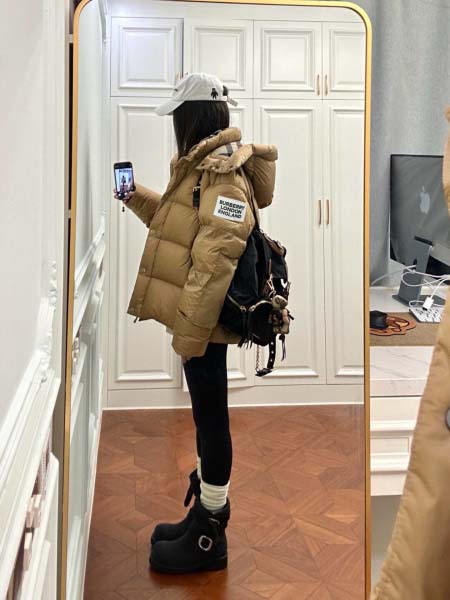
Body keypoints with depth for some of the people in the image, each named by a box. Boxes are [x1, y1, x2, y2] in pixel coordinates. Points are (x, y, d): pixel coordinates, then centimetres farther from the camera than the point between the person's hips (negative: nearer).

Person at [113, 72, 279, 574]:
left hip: (203, 319, -10)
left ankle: (209, 535, 19)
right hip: (196, 313, 10)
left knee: (210, 416, 2)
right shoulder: (203, 164, 16)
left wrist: (189, 330, -25)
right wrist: (134, 196, 16)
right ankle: (205, 509, 36)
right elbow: (175, 222, 26)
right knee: (205, 413, 18)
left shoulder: (223, 171, -17)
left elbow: (215, 259, -25)